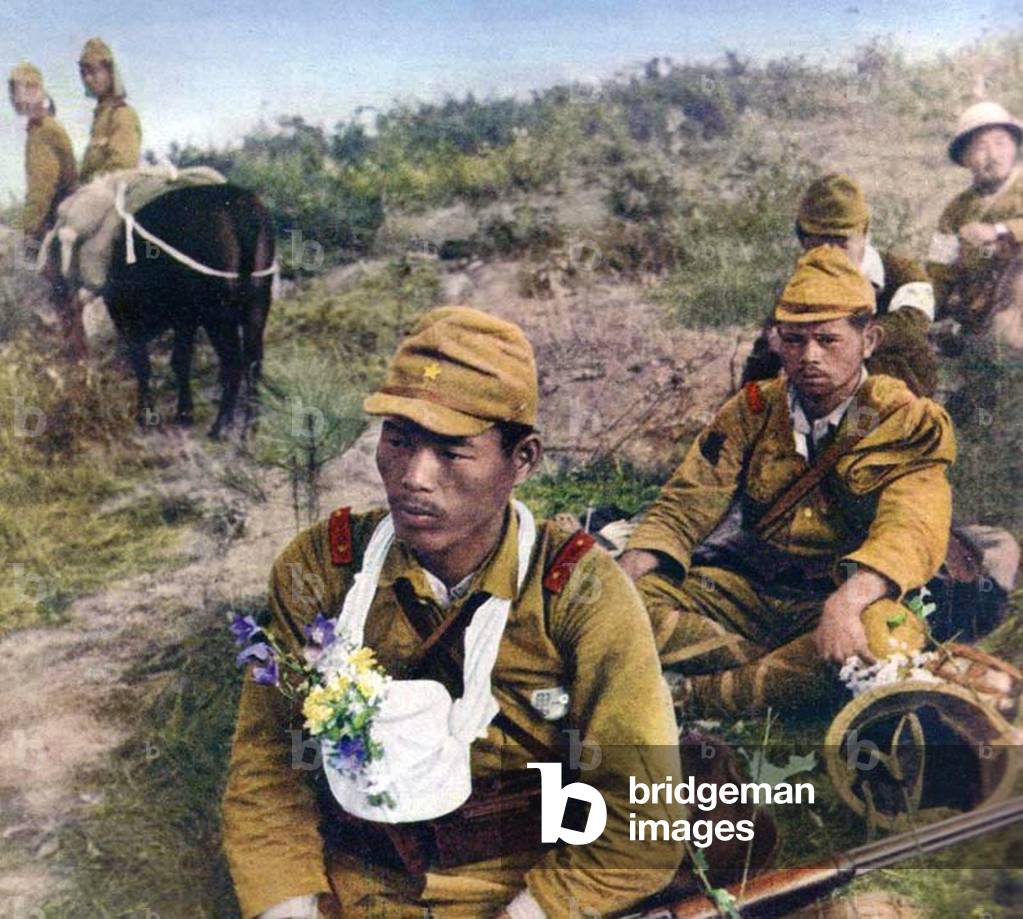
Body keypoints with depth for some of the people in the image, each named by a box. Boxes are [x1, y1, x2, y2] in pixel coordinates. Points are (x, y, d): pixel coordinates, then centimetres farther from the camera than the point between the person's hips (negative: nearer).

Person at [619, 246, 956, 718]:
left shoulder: (911, 423, -6)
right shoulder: (754, 409, 5)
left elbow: (912, 529, -23)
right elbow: (687, 503, 1)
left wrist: (847, 600, -44)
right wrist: (626, 574, -18)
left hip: (848, 595, -3)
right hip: (746, 585, 3)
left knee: (881, 640, -39)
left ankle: (688, 697, -27)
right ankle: (793, 673, -22)